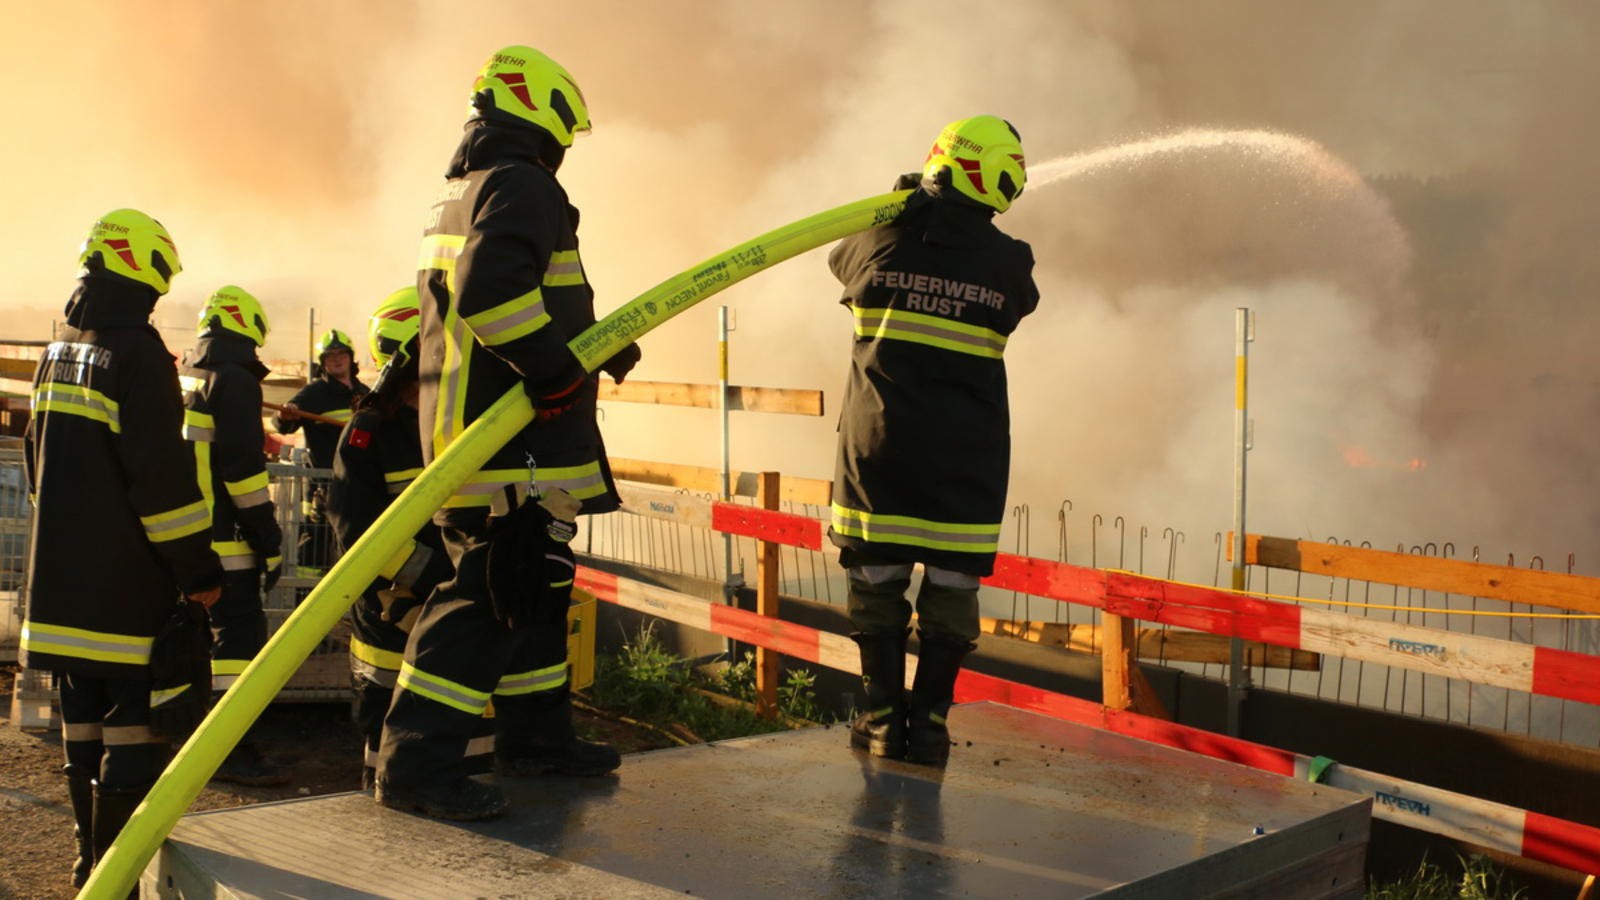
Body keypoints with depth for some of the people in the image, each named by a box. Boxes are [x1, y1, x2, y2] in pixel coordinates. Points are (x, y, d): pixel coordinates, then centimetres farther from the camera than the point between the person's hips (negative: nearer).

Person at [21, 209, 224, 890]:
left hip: (62, 573, 9)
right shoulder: (138, 353, -14)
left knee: (83, 715, 15)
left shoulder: (58, 354, 13)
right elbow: (161, 472, -18)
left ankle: (91, 859, 26)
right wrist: (198, 567, -13)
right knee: (136, 716, -4)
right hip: (127, 580, -9)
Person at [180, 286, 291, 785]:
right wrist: (269, 540, -15)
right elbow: (242, 465, -17)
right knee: (239, 633, -7)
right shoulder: (234, 380, -10)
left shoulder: (182, 380, 17)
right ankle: (233, 750, -9)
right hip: (223, 539, -9)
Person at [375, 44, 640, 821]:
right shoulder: (521, 185, -11)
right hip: (512, 437, -11)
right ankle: (417, 760, -8)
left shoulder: (460, 192, 22)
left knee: (537, 586, 18)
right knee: (493, 593, -10)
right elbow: (494, 289, -29)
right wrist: (558, 371, -22)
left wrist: (594, 347, 28)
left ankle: (535, 733, 29)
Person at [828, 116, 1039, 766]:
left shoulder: (881, 243, -2)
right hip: (967, 456, -1)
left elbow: (840, 260, 21)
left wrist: (901, 207, 34)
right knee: (950, 585, 7)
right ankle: (929, 722, 11)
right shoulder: (1007, 262, -5)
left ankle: (883, 717, 15)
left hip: (878, 444, 1)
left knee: (876, 579, 10)